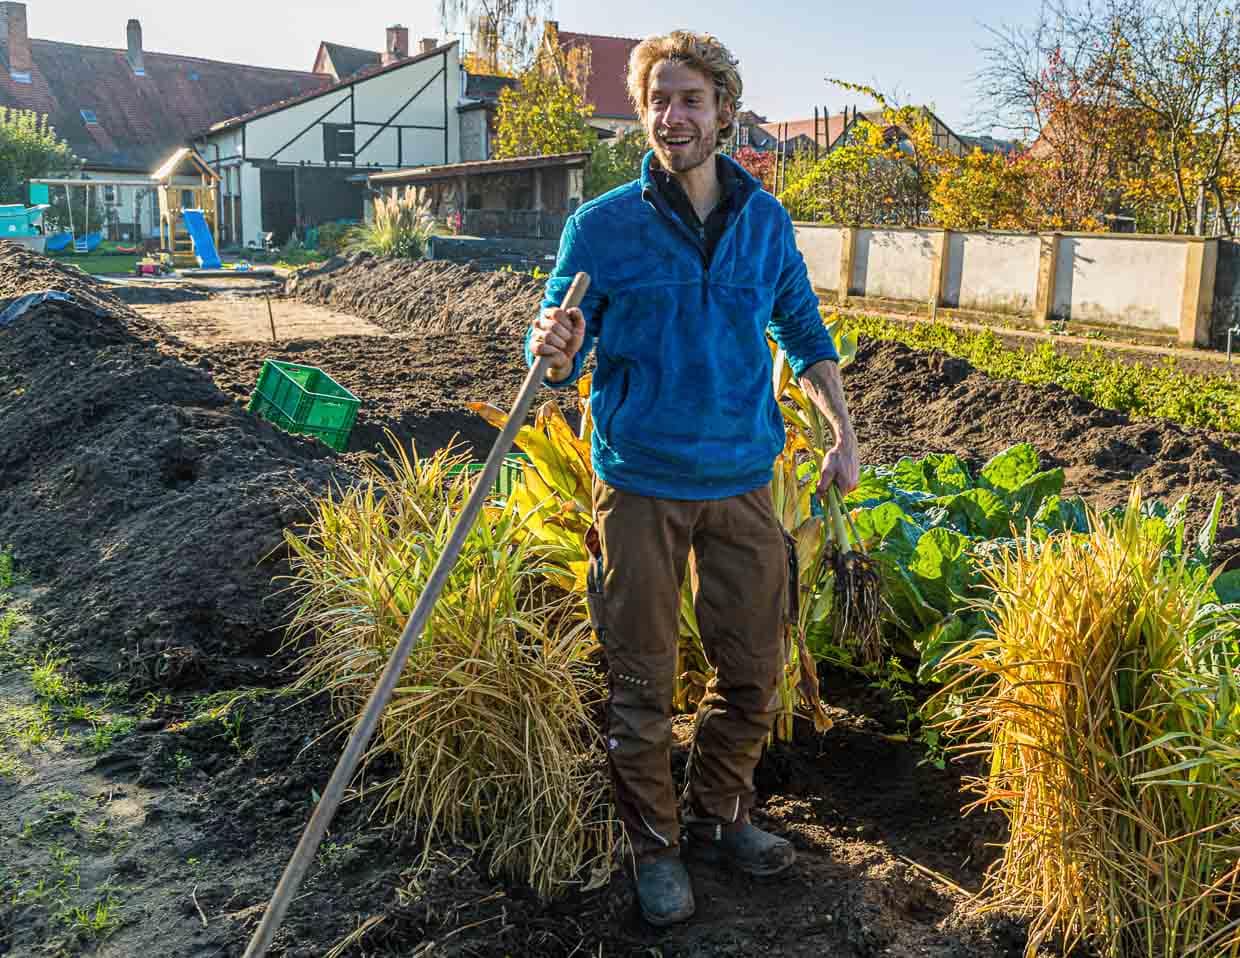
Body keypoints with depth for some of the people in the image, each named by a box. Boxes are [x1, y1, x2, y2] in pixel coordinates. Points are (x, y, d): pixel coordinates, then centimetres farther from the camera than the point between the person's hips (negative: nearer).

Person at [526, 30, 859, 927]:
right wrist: (554, 348, -27)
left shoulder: (766, 220, 4)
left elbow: (806, 335, 14)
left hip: (742, 483, 3)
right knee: (642, 683, 6)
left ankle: (720, 816, 34)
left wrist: (843, 433, 4)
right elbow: (562, 361, -3)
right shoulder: (601, 225, -5)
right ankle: (655, 844, 25)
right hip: (639, 487, -3)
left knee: (754, 672, 11)